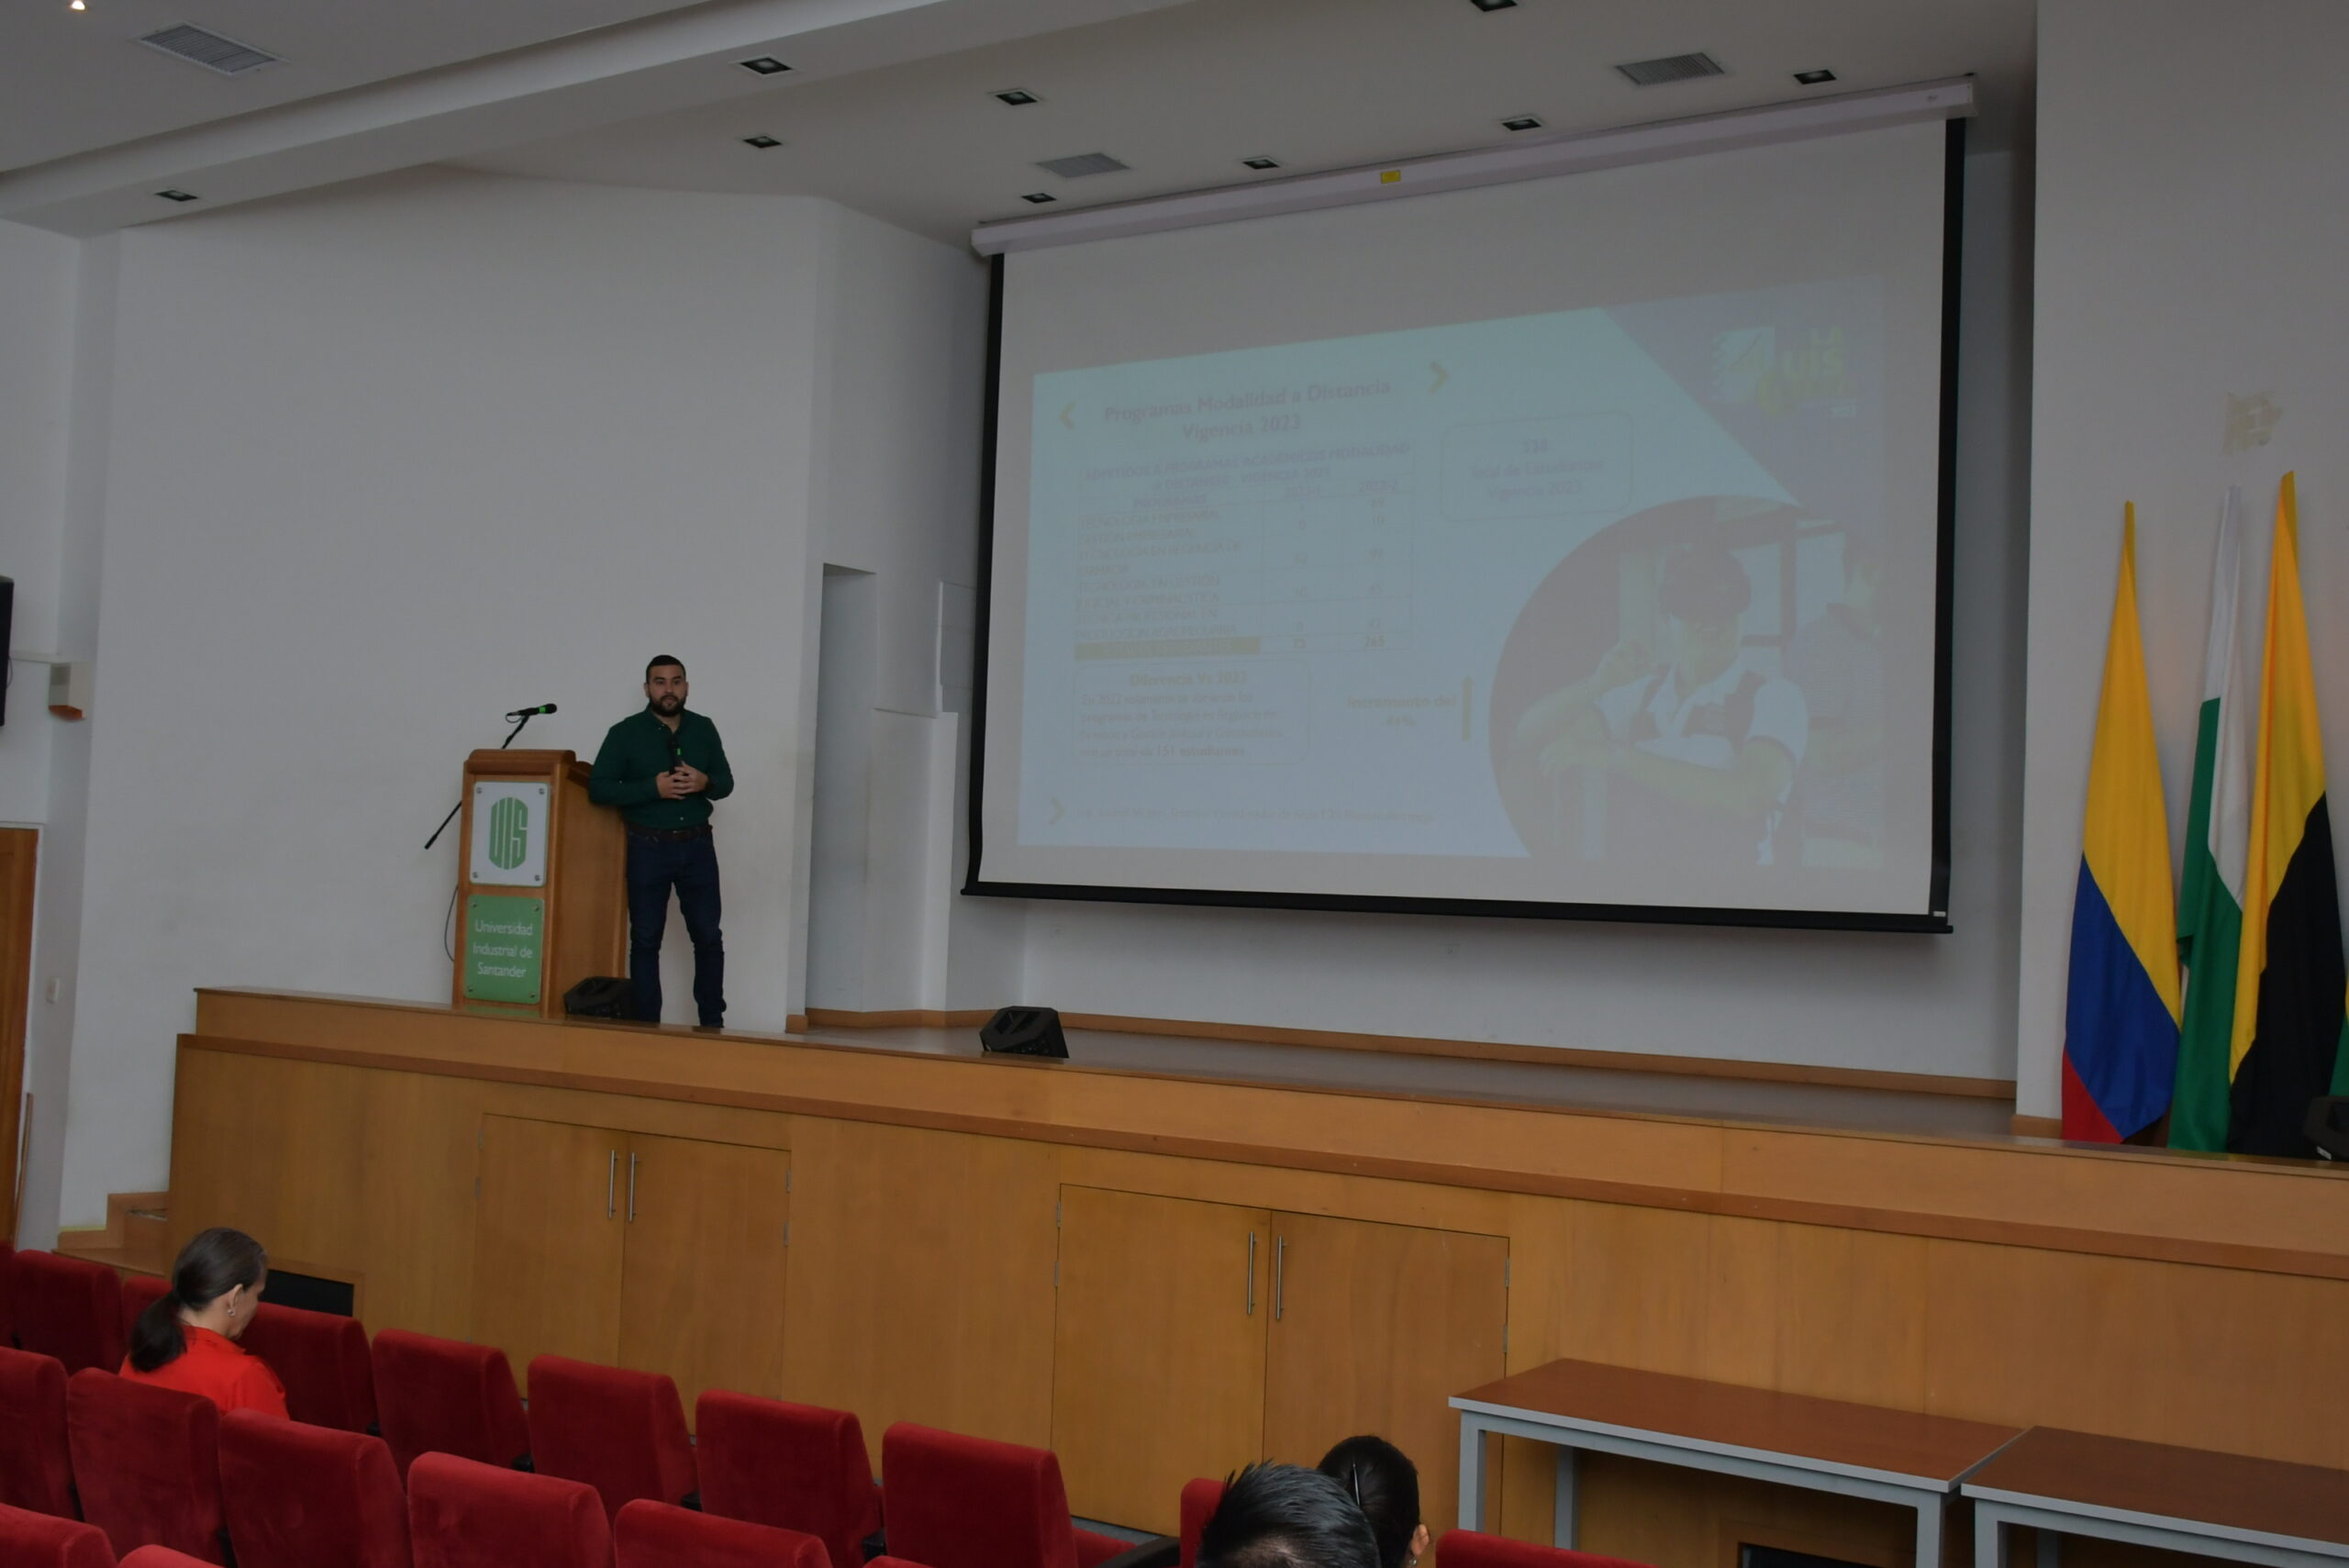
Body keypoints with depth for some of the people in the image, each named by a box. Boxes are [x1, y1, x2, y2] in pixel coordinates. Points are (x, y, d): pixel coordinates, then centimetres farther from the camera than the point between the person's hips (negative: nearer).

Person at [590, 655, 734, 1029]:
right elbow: (598, 788, -8)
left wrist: (705, 782, -13)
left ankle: (712, 1022, 11)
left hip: (697, 846, 2)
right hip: (648, 847, -2)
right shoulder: (625, 733, -3)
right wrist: (653, 788, -19)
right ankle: (647, 1024, 9)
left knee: (708, 936, 3)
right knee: (645, 939, 3)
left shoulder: (704, 729, 7)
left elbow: (726, 782, 11)